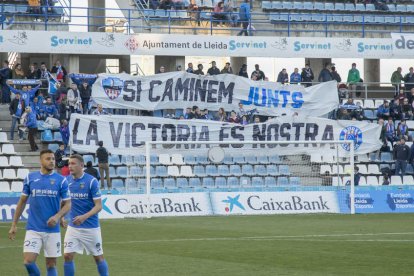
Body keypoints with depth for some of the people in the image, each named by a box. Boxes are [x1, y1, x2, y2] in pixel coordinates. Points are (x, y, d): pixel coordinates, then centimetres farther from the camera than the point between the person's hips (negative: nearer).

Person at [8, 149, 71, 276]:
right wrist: (14, 225, 10)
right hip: (33, 229, 0)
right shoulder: (30, 178, 3)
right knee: (28, 261, -13)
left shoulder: (61, 180, 0)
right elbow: (22, 202, 11)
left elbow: (67, 204, 3)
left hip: (52, 229, 0)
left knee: (51, 264, 4)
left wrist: (58, 216, -17)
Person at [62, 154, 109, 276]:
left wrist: (84, 217, -27)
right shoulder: (67, 181, 1)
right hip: (73, 226, 3)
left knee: (98, 257, 7)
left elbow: (99, 206, -13)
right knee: (68, 256, -5)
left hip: (91, 226, -3)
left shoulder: (91, 181, -12)